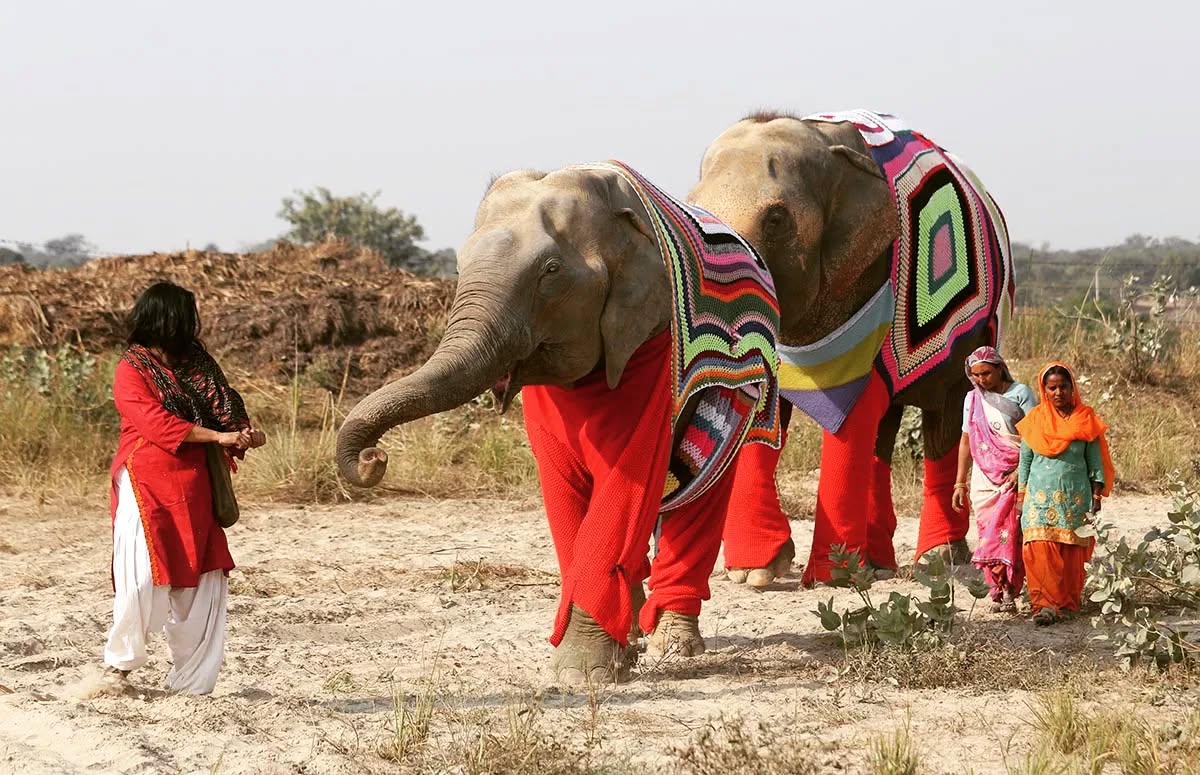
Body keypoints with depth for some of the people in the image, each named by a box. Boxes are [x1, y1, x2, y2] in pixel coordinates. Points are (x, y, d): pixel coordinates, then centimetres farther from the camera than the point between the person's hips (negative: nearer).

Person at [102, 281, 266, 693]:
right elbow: (156, 423, -19)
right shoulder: (132, 370, -8)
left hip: (193, 489, 6)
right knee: (144, 575, -14)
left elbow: (223, 404, 8)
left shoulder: (193, 362, 11)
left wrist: (244, 432, -15)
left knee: (201, 580, 3)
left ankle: (191, 680, 10)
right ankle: (119, 660, 8)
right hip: (146, 487, -6)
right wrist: (219, 436, -23)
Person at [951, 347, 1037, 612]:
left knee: (1008, 533, -14)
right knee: (988, 533, -1)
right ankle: (998, 590, 2)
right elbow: (966, 441, 18)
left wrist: (1021, 471, -16)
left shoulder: (1020, 393, -1)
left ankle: (1008, 591, -15)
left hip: (1015, 477, -4)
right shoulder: (973, 399, 14)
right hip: (984, 478, 5)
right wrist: (960, 483, 15)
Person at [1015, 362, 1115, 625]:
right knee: (1041, 551, -12)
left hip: (1075, 498, 0)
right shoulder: (1035, 420, 6)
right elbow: (1024, 460, 11)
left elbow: (1095, 462, 7)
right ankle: (1046, 604, -16)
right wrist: (1021, 496, 7)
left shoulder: (1085, 420, 4)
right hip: (1040, 496, 0)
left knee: (1072, 554, 0)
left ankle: (1068, 602, 9)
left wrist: (1096, 497, 2)